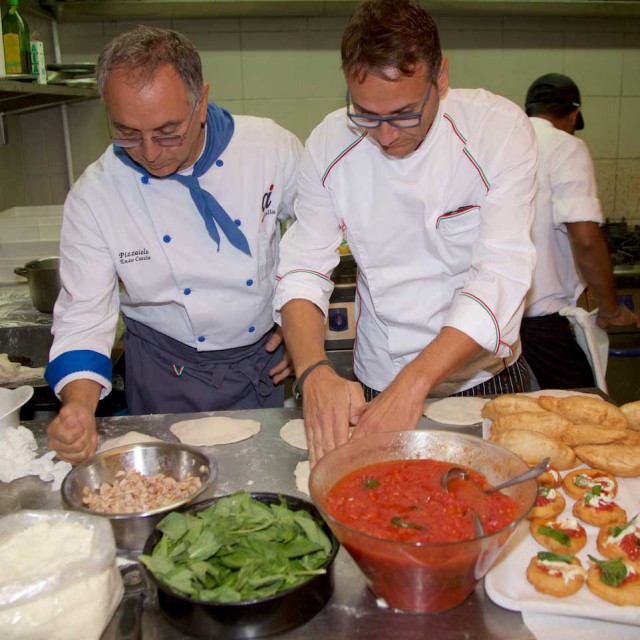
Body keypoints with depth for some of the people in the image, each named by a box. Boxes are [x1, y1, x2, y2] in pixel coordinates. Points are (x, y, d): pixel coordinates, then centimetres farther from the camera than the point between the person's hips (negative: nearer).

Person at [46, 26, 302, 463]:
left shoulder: (271, 146, -15)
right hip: (166, 378, 0)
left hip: (263, 360, 1)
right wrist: (79, 406, -30)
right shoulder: (94, 195, -16)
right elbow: (83, 316, -13)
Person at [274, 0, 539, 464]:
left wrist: (414, 384, -35)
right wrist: (315, 372, -28)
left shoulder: (499, 129, -16)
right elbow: (303, 270, -9)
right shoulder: (330, 143, -8)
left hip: (484, 377, -1)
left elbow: (501, 278, -24)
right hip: (374, 389, 1)